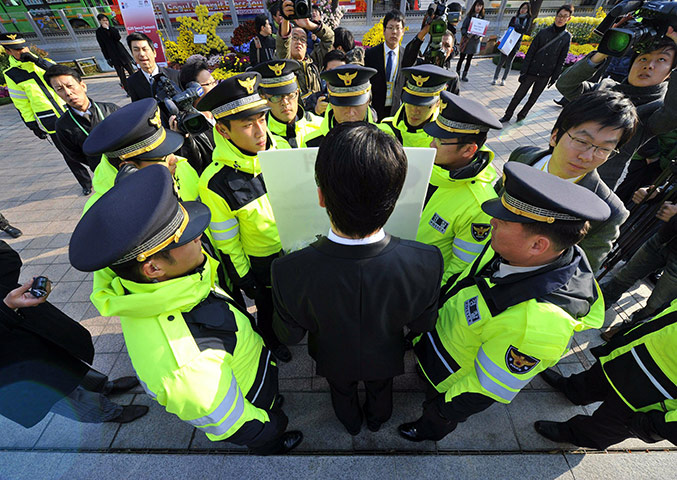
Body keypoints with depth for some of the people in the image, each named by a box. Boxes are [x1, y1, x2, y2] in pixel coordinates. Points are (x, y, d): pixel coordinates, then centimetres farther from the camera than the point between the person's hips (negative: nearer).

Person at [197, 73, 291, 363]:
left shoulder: (280, 148, -13)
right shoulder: (215, 184, -26)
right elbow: (226, 243, -14)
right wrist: (243, 278, -7)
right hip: (262, 260, -4)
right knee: (268, 304, 23)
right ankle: (270, 339, 55)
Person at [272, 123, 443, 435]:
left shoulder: (289, 272, -42)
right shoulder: (427, 263, -39)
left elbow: (289, 336, -20)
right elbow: (421, 325, -17)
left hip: (333, 360, 0)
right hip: (385, 358, 1)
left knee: (342, 393, 36)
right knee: (380, 390, 38)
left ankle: (350, 423, 70)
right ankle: (377, 419, 71)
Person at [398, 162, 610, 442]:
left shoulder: (537, 324, -44)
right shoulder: (514, 249, -23)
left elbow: (487, 390, -28)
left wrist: (447, 408, -11)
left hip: (455, 379, -4)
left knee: (438, 416, 31)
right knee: (424, 372, 36)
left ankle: (431, 431, 63)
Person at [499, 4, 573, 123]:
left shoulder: (567, 37, 2)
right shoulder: (544, 32, -2)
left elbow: (561, 60, 5)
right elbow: (530, 53, -2)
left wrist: (555, 77, 1)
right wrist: (523, 72, -9)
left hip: (545, 76, 2)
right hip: (531, 72, -1)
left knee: (533, 98, 10)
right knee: (519, 95, -2)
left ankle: (522, 114, 25)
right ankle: (507, 116, 10)